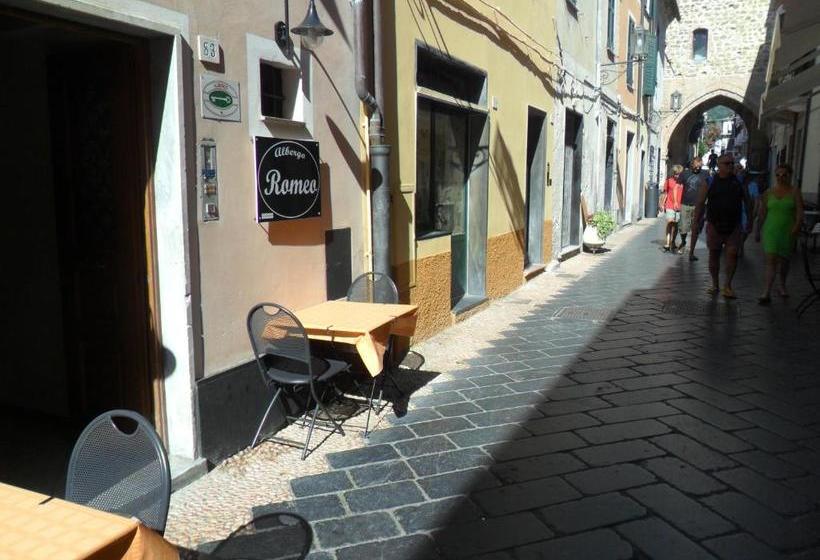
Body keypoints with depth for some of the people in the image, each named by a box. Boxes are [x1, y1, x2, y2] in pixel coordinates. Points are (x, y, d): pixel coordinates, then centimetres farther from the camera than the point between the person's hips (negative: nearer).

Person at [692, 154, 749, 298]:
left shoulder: (739, 182, 5)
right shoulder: (710, 182, 1)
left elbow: (747, 202, 11)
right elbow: (700, 203, 1)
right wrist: (695, 223, -3)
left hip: (733, 226, 0)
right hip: (714, 225, 0)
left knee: (732, 254, -10)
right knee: (714, 255, 8)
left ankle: (727, 285, 0)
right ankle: (715, 284, 22)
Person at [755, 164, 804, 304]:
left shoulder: (795, 192, 0)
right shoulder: (769, 193, 4)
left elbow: (799, 212, -6)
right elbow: (762, 213, 9)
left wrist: (796, 227, -20)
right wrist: (757, 231, 10)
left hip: (787, 232, 0)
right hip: (770, 231, 0)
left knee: (784, 260, 15)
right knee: (771, 259, -10)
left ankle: (782, 286, 38)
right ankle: (767, 293, -12)